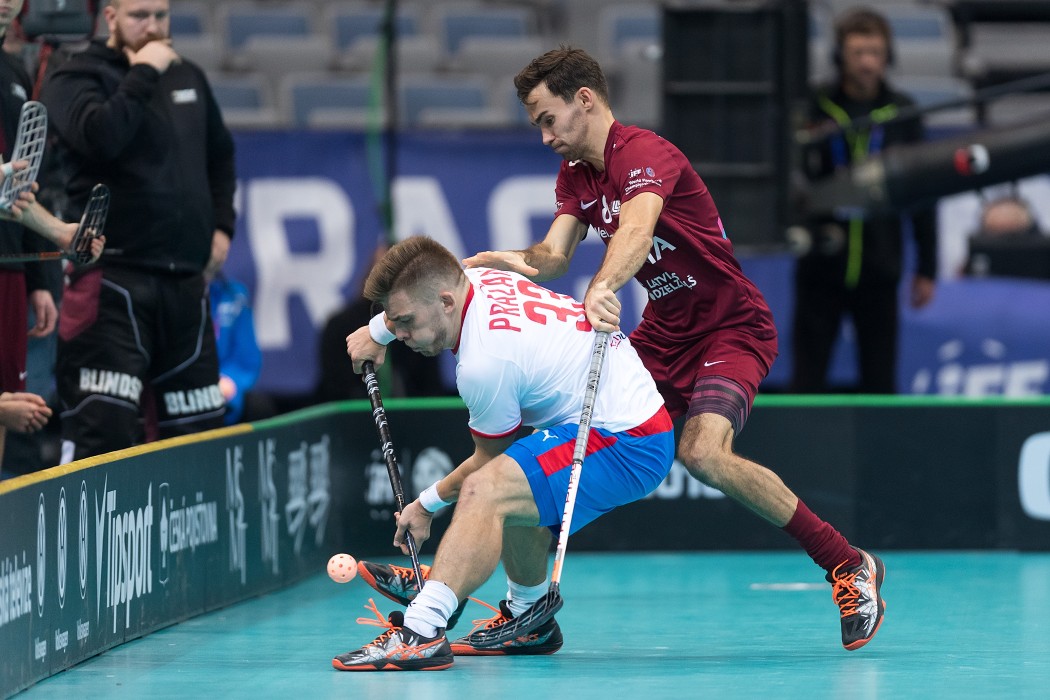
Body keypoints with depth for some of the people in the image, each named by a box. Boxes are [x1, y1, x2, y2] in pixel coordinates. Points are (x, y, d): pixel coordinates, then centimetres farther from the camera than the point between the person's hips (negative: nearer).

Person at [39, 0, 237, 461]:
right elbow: (100, 136, -24)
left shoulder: (188, 78, 17)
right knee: (103, 424, -17)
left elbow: (220, 155, 32)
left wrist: (222, 225, 18)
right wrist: (144, 73, -15)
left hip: (186, 280, 7)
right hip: (115, 280, -7)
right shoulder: (76, 78, -3)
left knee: (200, 425, 8)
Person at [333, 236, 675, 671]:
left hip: (626, 447, -11)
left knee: (485, 492, -28)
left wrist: (427, 503, 7)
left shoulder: (484, 364, -22)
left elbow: (489, 460, -5)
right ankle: (530, 626, 41)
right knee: (509, 488, 32)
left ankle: (421, 632, -40)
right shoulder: (475, 280, 3)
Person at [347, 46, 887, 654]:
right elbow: (555, 255, -1)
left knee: (703, 452, -31)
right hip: (662, 337, 9)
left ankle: (849, 566, -20)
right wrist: (513, 260, -24)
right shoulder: (576, 175, 9)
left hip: (733, 329, -9)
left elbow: (637, 228, -40)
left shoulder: (643, 154, -20)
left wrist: (602, 287, -59)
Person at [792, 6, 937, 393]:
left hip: (878, 270, 1)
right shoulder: (816, 108, -2)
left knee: (879, 380, 5)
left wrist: (926, 268, 6)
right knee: (808, 379, 1)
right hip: (821, 266, -1)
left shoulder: (901, 112, 4)